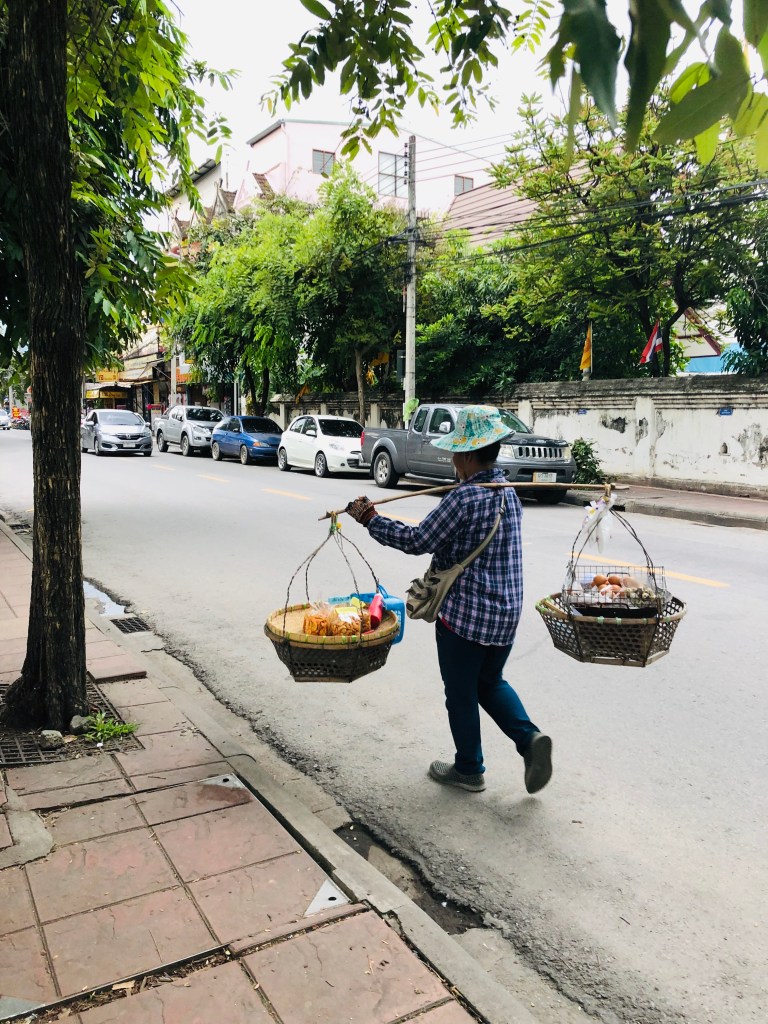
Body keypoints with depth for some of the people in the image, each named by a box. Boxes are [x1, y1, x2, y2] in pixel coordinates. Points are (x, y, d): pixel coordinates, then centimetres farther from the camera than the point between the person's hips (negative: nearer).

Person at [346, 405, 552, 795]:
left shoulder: (464, 497, -21)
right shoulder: (509, 492, 5)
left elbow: (418, 541, -15)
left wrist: (371, 520, -6)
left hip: (464, 613, -8)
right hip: (506, 612, 8)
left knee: (461, 693, 11)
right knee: (491, 682, 25)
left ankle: (468, 769, 26)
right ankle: (530, 738, 6)